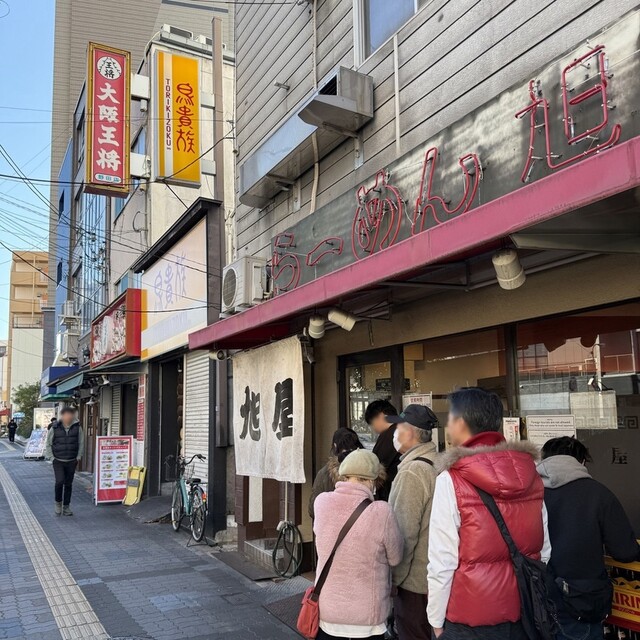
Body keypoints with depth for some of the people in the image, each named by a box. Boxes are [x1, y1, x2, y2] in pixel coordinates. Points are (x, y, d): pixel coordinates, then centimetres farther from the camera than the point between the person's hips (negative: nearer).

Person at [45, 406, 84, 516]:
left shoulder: (77, 428, -3)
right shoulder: (55, 429, -6)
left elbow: (81, 443, 7)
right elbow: (48, 444, 5)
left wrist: (78, 457, 4)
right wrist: (51, 457, -1)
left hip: (71, 462, 2)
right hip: (58, 461, -2)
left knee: (68, 484, 8)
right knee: (59, 481, -16)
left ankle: (66, 507, 21)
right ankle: (58, 503, 7)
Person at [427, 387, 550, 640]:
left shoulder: (451, 480, -16)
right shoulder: (530, 473, 0)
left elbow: (442, 562, -15)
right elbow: (544, 550, 7)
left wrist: (436, 620, -3)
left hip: (472, 618, -5)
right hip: (527, 612, 5)